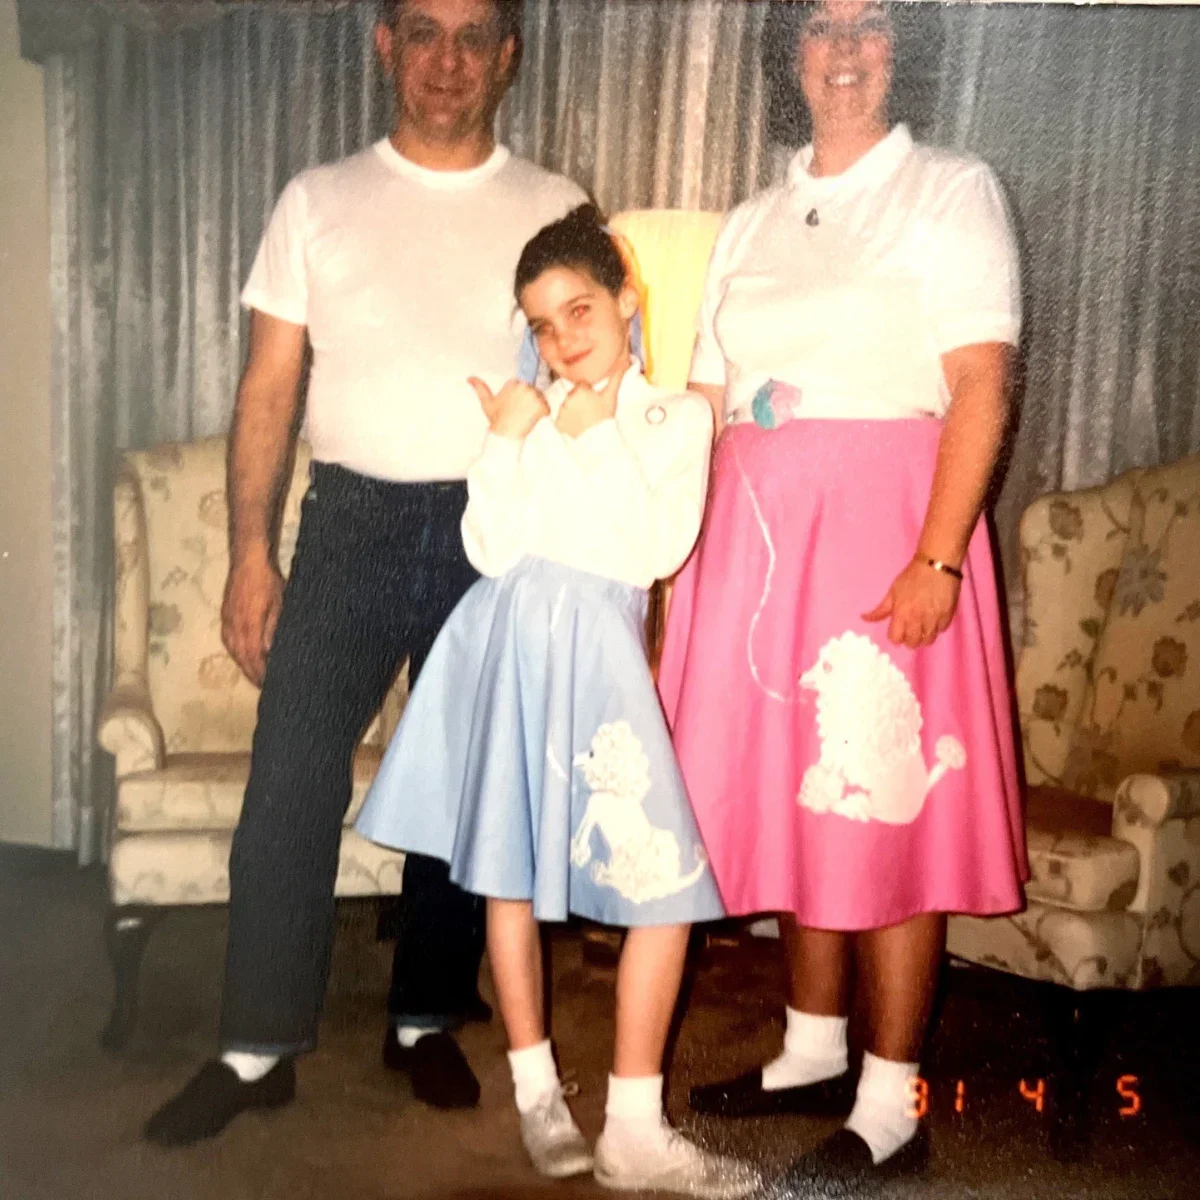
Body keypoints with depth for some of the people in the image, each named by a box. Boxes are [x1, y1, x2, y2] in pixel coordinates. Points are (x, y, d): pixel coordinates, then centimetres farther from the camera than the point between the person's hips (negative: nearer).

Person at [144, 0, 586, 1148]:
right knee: (291, 778, -4)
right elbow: (269, 388, 4)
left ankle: (426, 1021, 25)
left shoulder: (552, 211, 6)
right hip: (352, 519, 0)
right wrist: (251, 550, -5)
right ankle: (259, 1047, 10)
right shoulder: (318, 201, 6)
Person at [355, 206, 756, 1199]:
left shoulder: (676, 417, 9)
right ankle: (538, 1094, 21)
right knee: (508, 868, 5)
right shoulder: (527, 413, 11)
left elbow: (653, 551, -7)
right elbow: (495, 551, -1)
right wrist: (508, 438, -5)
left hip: (598, 650, 0)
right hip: (507, 636, 1)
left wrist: (595, 441, -5)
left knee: (668, 878, -4)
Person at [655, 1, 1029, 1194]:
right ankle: (813, 1053, 27)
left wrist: (937, 560, -19)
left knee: (883, 806, -3)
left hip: (880, 526, -5)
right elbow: (709, 410, 13)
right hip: (755, 534, 5)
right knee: (789, 797, 11)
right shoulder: (752, 223, 17)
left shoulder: (950, 191, 2)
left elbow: (981, 388, -9)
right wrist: (684, 561, 6)